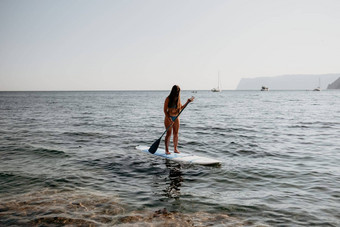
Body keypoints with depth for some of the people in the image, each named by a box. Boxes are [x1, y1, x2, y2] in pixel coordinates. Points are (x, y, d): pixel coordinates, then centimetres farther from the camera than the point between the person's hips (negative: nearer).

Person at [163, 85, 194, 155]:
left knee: (176, 133, 7)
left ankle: (175, 148, 18)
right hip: (169, 118, -5)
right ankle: (166, 149, 4)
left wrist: (187, 102, 6)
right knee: (169, 133, -4)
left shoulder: (178, 99, 2)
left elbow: (181, 107, 15)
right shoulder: (168, 99, -13)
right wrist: (169, 119, -20)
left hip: (176, 118, 5)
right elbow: (165, 110, -12)